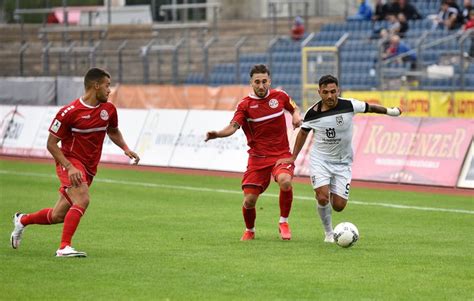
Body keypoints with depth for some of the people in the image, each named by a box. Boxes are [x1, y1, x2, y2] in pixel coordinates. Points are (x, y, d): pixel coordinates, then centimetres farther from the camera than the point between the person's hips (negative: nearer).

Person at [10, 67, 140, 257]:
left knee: (57, 216, 8)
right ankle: (64, 247, -26)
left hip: (89, 168, 6)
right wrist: (70, 167, -22)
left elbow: (113, 132, 24)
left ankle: (22, 220, 34)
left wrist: (125, 148, 4)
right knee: (82, 200, -30)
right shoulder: (69, 112, -15)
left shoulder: (108, 110, 2)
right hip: (70, 162, -6)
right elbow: (51, 143, -11)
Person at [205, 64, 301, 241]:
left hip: (281, 155, 0)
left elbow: (294, 108, 23)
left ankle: (283, 222, -7)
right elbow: (233, 127, -19)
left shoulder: (279, 96, 2)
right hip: (257, 158, 0)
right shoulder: (245, 105, -5)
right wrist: (217, 134, -40)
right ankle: (249, 231, 27)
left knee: (285, 182, -32)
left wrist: (296, 116, -1)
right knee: (249, 200, -7)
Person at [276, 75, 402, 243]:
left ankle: (333, 192, 36)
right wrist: (293, 158, 9)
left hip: (342, 162, 1)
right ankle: (329, 233, 5)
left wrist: (390, 111, 14)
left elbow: (370, 108, 4)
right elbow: (303, 132, 7)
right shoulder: (312, 113, -11)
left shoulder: (349, 105, -16)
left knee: (339, 206, -2)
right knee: (323, 199, -20)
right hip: (319, 159, -1)